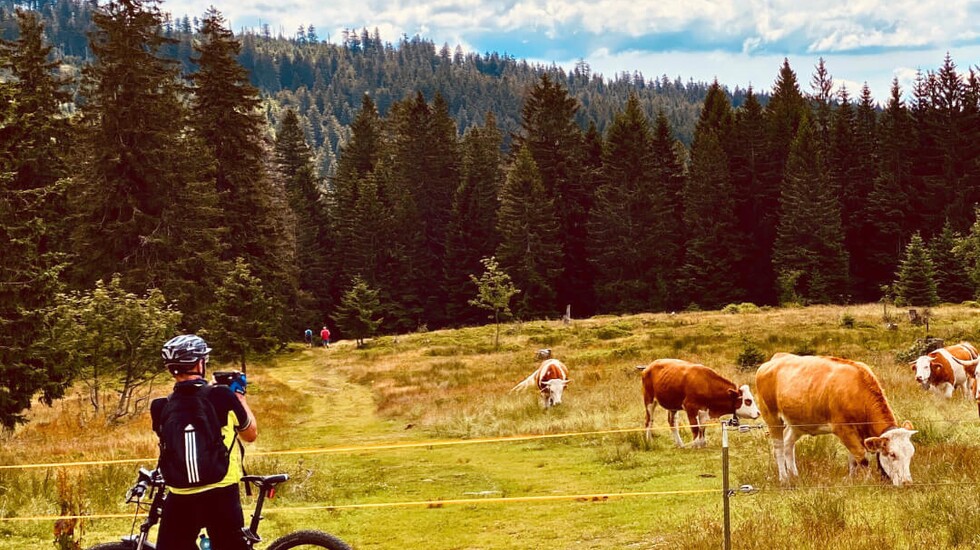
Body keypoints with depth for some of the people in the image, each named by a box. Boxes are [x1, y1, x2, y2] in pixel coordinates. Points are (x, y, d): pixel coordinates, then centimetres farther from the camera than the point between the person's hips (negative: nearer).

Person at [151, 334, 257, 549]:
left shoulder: (160, 408, -2)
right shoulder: (222, 397, -7)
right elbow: (251, 434, 8)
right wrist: (239, 394, 19)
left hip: (181, 500, 1)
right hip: (222, 497, -1)